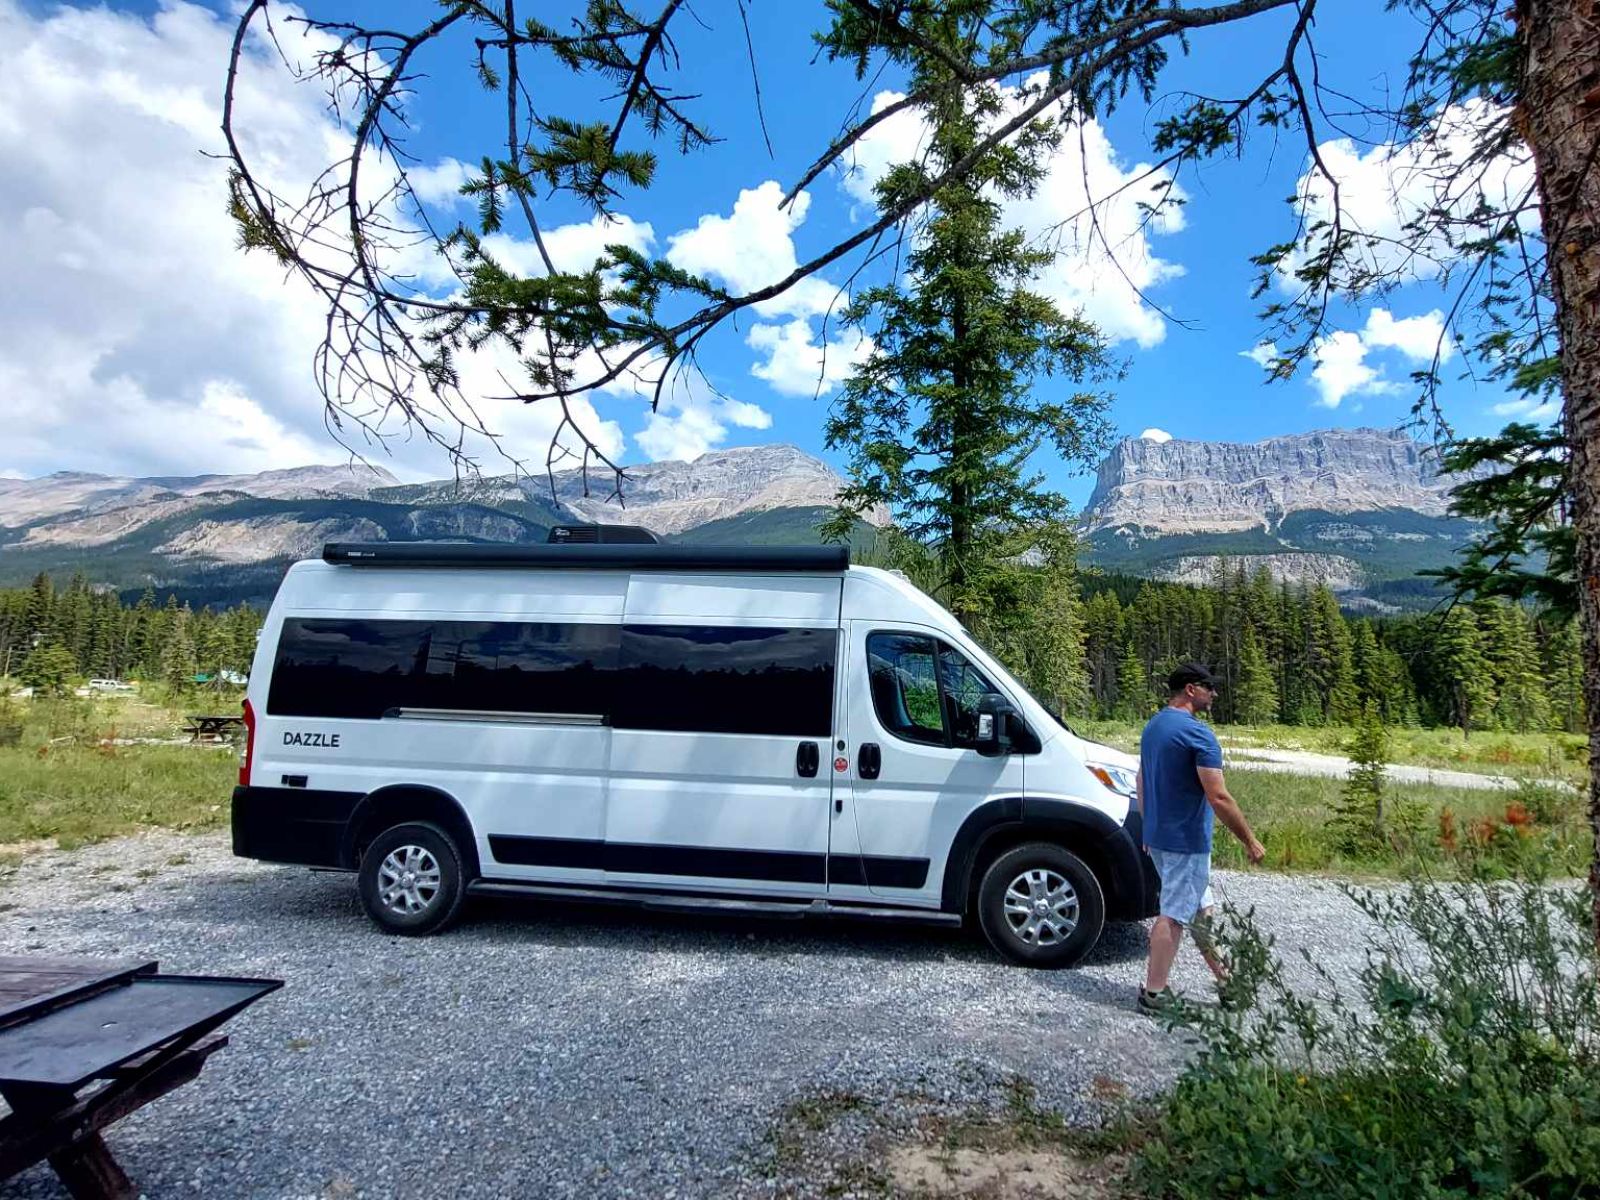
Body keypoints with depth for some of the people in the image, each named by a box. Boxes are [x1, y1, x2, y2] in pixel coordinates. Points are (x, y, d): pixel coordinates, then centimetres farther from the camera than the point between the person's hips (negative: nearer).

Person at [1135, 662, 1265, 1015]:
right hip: (1187, 841, -9)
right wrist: (1250, 841, -12)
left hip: (1158, 837, 9)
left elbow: (1140, 783, 15)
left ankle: (1226, 979, 32)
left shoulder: (1152, 727, 9)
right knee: (1174, 916, 0)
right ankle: (1154, 993, 9)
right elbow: (1218, 797, -22)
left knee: (1200, 908, 20)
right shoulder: (1197, 733, -19)